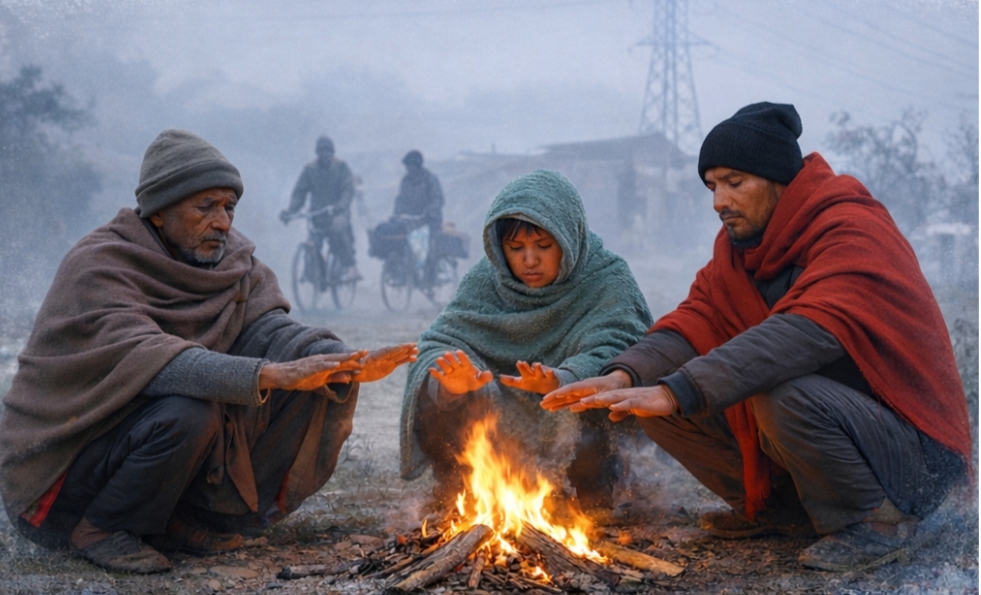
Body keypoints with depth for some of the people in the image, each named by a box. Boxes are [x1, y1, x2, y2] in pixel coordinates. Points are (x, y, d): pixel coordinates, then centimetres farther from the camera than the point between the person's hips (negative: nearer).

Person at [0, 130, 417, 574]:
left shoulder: (231, 259, 1)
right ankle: (99, 528, -9)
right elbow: (150, 359, -36)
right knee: (186, 415, -36)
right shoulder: (95, 267, -21)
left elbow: (270, 329, -12)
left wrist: (351, 363, -32)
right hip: (67, 463, -7)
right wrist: (272, 375, -47)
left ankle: (190, 518, 0)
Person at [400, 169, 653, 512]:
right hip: (504, 429, 2)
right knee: (435, 397, -22)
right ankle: (458, 488, 4)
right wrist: (450, 376, -38)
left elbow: (612, 354, -29)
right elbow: (442, 338, -13)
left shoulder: (608, 281, -13)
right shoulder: (486, 279, -3)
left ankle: (592, 495, 1)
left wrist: (559, 381, -51)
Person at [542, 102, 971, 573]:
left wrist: (675, 391, -44)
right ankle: (779, 510, 9)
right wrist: (624, 375, -26)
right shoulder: (739, 244, 5)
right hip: (815, 428, 7)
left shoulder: (855, 233, -21)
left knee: (787, 396, -37)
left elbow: (804, 335, -37)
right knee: (658, 406, -6)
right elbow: (694, 324, -5)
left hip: (912, 454, -7)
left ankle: (878, 520, -11)